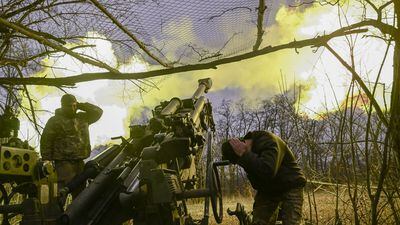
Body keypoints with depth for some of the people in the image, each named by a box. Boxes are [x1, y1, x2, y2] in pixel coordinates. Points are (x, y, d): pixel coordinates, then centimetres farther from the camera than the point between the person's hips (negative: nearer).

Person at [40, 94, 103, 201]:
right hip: (64, 163, -6)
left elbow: (98, 112, 16)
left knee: (80, 193, 14)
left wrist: (81, 106, 5)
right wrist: (46, 160, -13)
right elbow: (46, 141, -7)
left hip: (79, 162, 6)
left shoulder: (82, 118, 13)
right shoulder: (55, 121, -3)